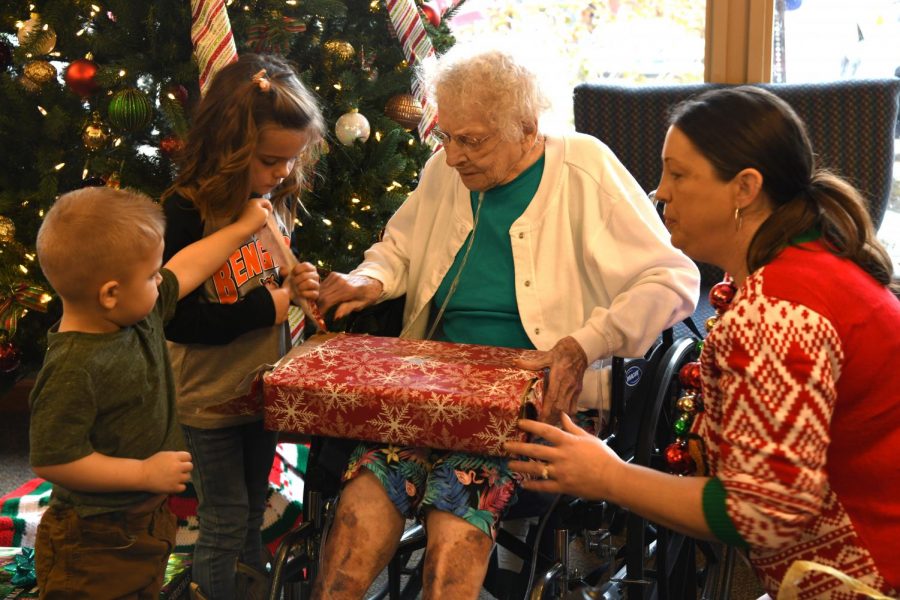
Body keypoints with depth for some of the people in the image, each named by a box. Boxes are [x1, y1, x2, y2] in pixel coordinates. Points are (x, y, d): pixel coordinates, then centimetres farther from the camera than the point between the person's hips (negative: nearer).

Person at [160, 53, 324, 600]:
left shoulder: (275, 200, 0)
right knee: (225, 522, 7)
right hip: (212, 401, -6)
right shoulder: (187, 214, -22)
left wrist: (297, 285, -7)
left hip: (265, 387, 6)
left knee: (255, 511, 21)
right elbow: (180, 320, -26)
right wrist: (272, 304, -25)